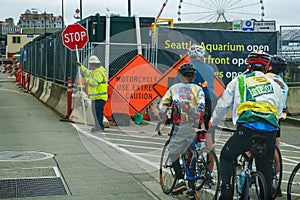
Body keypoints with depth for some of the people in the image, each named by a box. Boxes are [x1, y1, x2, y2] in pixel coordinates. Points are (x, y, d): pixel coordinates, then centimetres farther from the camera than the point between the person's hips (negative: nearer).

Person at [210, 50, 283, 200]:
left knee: (226, 157, 19)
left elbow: (222, 105, 21)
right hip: (270, 133, 3)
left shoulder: (239, 81, 16)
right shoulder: (275, 85, 23)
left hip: (247, 129, -2)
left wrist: (213, 123, 37)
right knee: (265, 169, 15)